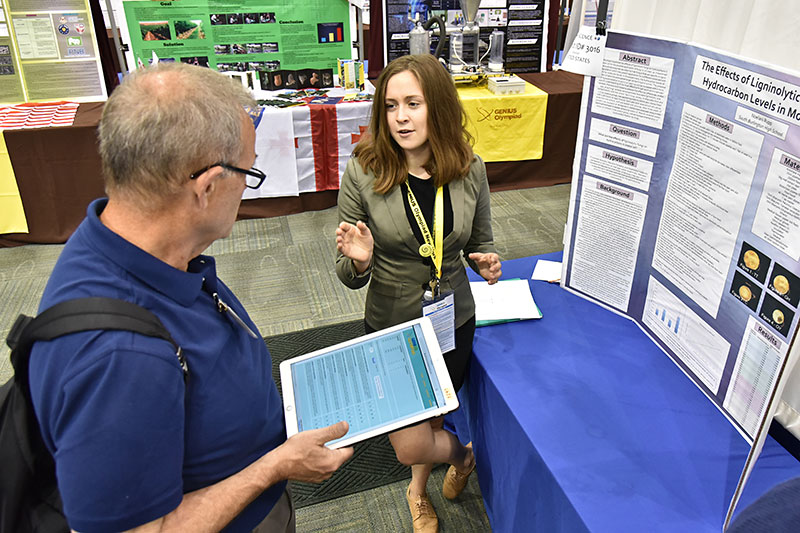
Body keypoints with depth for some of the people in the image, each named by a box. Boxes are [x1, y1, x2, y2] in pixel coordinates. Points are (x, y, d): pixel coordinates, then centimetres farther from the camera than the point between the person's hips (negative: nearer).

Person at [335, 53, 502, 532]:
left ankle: (418, 491, 54)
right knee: (410, 443, -1)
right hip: (392, 326, -2)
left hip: (455, 321, 2)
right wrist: (359, 261, -32)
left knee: (434, 419, 20)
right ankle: (462, 455, 37)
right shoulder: (363, 172, -18)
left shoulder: (470, 170, -10)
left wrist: (487, 261, -16)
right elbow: (350, 277, -9)